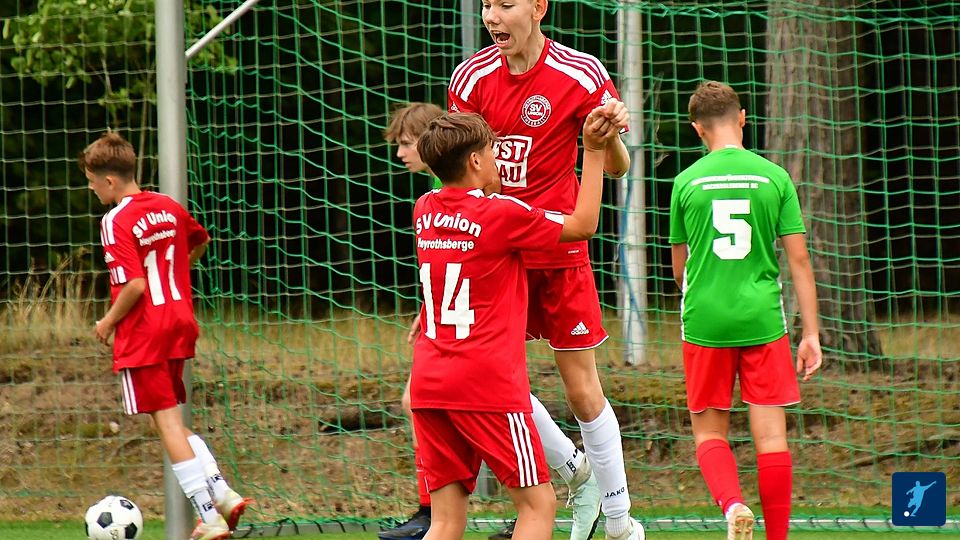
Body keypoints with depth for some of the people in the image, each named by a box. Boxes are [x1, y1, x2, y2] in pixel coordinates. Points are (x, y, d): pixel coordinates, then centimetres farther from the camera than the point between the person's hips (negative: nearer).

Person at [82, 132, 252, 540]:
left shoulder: (116, 222, -16)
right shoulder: (169, 208, 8)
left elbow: (134, 284, -23)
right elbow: (200, 241, 28)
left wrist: (108, 322, -9)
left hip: (142, 337, -8)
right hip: (179, 328, 8)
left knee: (168, 425, -3)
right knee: (173, 422, 19)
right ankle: (223, 495, 10)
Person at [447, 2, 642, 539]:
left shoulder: (581, 75, -10)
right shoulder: (472, 76, -2)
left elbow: (616, 168, -5)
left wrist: (611, 138, -26)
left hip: (558, 252, -3)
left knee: (583, 390, 0)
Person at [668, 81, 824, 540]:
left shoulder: (687, 182, 0)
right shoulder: (774, 177, 0)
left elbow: (679, 267, 11)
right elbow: (799, 260, -1)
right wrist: (811, 334, 3)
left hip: (704, 324, 0)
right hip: (763, 321, 0)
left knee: (709, 433, 9)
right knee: (770, 434, 5)